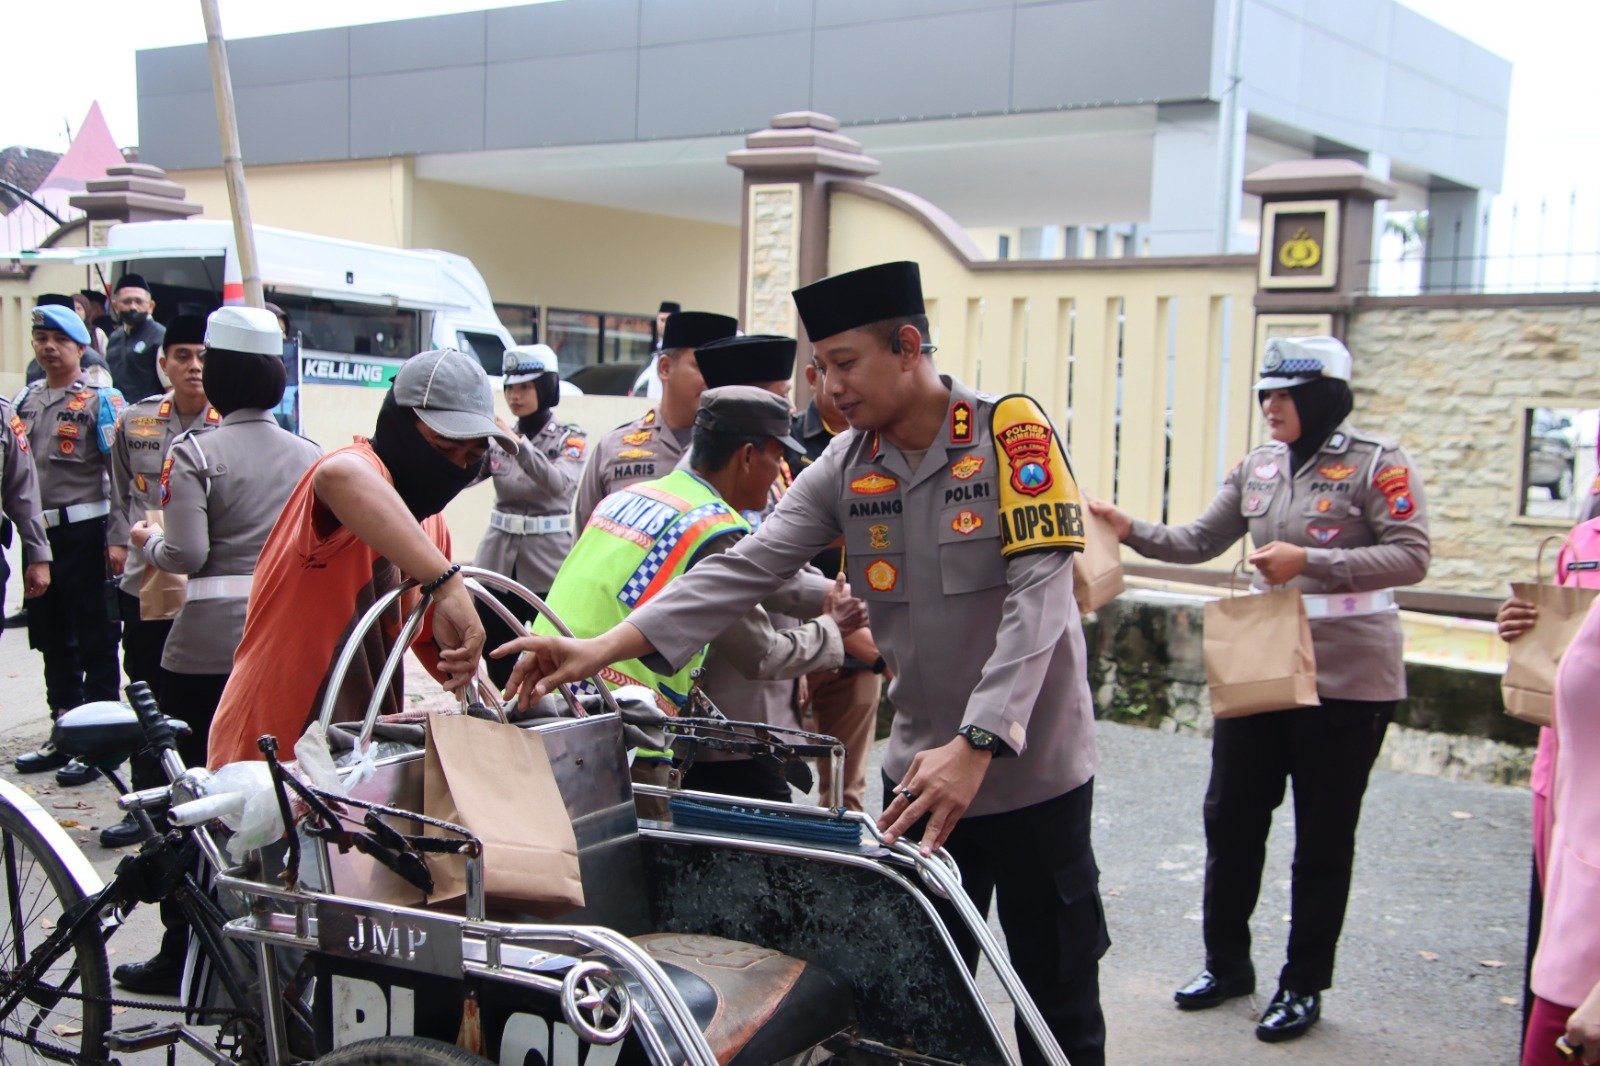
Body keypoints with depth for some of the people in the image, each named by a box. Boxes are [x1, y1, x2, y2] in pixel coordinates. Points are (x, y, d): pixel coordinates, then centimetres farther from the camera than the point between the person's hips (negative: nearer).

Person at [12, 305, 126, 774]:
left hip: (83, 532, -6)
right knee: (53, 640, 13)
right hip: (38, 533, 6)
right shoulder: (24, 400, 14)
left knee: (96, 641, 1)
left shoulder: (99, 399, -4)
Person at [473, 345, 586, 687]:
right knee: (498, 666, 7)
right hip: (498, 559, 4)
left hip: (548, 561, -4)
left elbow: (559, 483, -22)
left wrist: (519, 446, -36)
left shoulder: (570, 438, -2)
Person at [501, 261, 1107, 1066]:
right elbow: (744, 568, -7)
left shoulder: (1012, 433, -13)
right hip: (922, 772, 4)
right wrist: (605, 648, -18)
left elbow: (1038, 598, -21)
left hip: (1033, 770, -4)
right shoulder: (845, 469, 1)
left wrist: (977, 744, -30)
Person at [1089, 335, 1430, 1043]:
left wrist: (1309, 561, -24)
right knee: (1231, 817, 10)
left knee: (1323, 836, 7)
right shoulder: (1258, 467, 7)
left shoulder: (1376, 463, -9)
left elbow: (1412, 557, -15)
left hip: (1345, 676, -5)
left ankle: (1303, 986, 21)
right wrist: (1130, 530, -5)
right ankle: (1226, 963, 28)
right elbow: (1199, 542, 10)